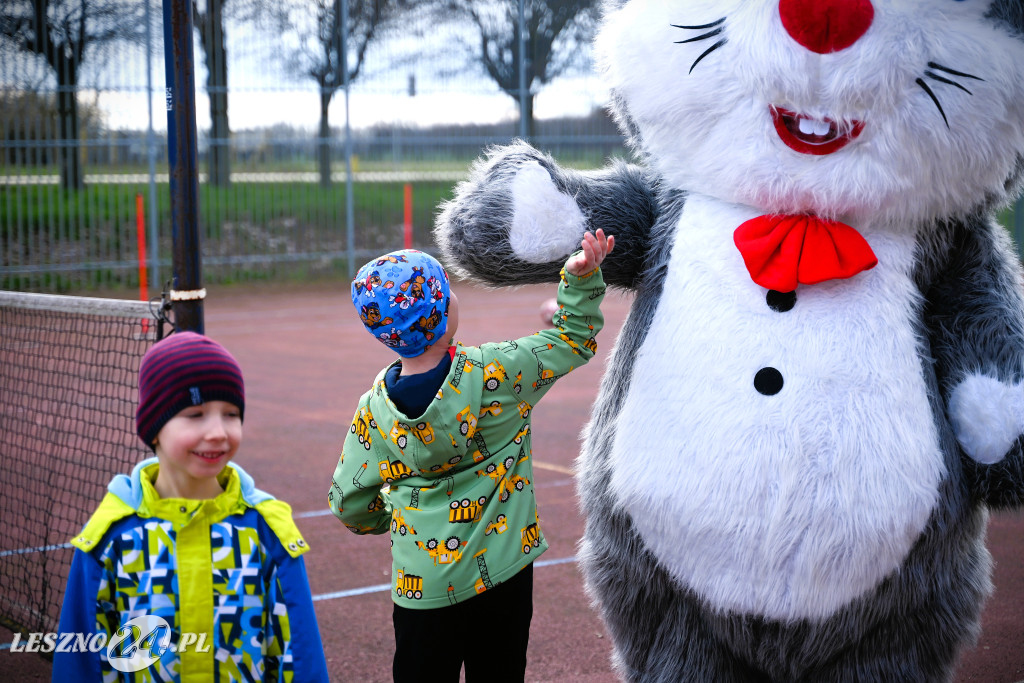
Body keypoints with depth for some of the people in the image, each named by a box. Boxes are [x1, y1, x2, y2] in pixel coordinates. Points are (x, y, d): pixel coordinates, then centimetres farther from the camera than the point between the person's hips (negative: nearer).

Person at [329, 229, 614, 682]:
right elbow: (572, 340, -3)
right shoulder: (493, 372, -18)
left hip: (423, 582, 1)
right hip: (501, 568, -1)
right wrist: (582, 276, -5)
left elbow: (350, 504, 1)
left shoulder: (374, 410, -11)